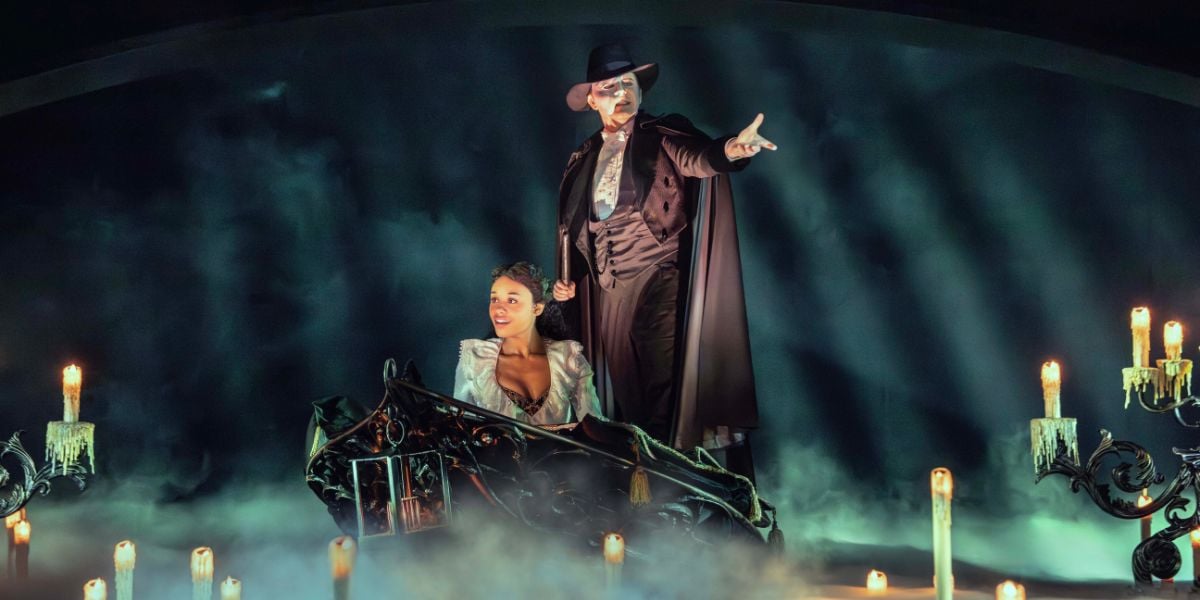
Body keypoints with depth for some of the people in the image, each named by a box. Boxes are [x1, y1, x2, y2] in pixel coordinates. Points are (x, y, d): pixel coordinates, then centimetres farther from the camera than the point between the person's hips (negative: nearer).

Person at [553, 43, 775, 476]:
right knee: (626, 400, 8)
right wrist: (567, 280, 12)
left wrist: (730, 149, -45)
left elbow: (698, 156, -24)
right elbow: (571, 227, 23)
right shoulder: (582, 161, 14)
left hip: (659, 287, -5)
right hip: (608, 295, 5)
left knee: (668, 400, -12)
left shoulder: (663, 137, -2)